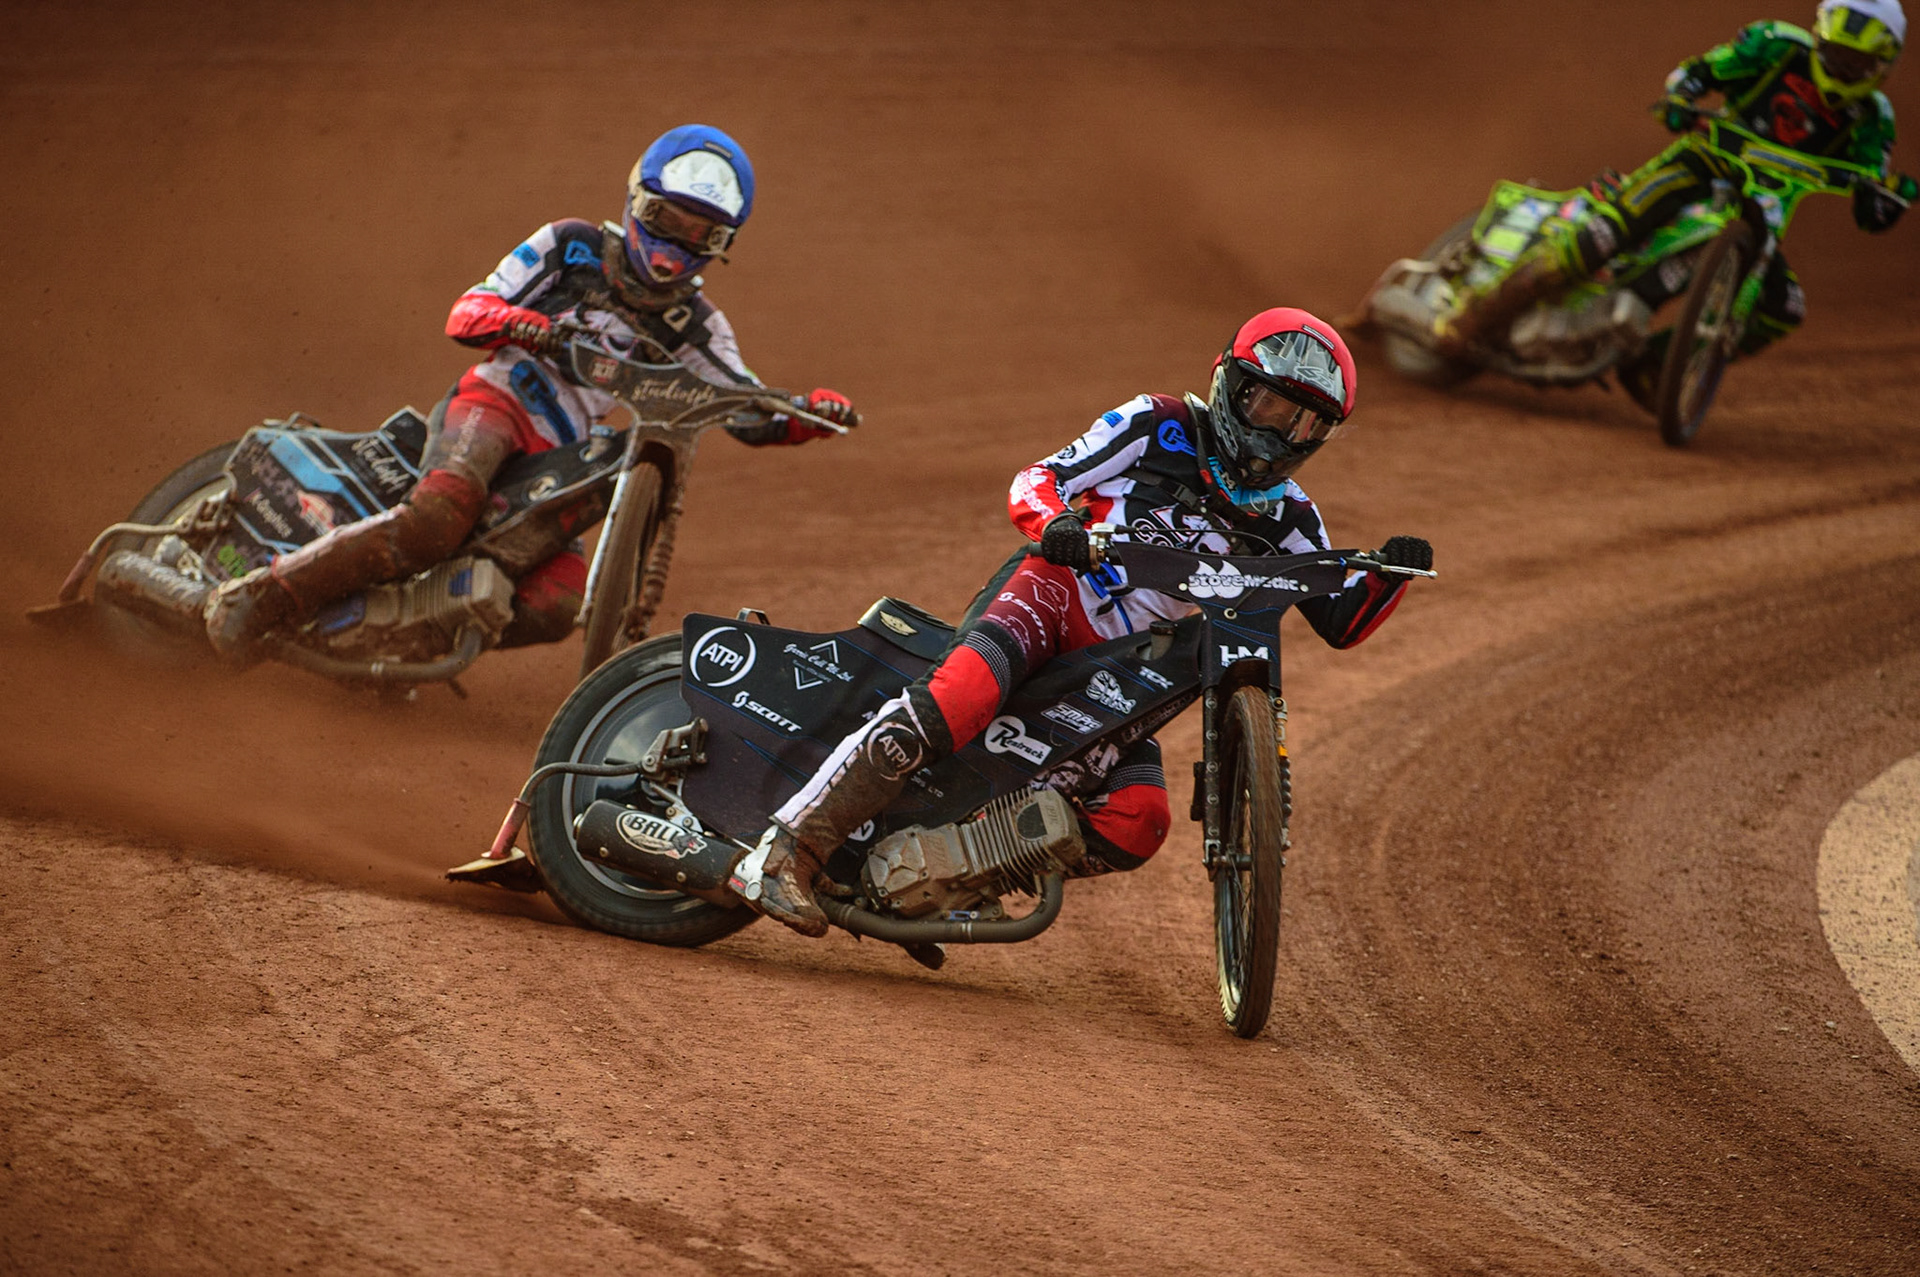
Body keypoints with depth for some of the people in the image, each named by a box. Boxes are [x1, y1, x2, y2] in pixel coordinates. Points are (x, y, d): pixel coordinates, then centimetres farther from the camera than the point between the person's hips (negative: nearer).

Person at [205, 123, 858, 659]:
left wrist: (810, 413, -9)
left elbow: (752, 417, 13)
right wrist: (518, 321, -22)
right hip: (498, 401, -4)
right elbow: (465, 312, 2)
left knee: (557, 607, -24)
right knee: (441, 514, -37)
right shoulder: (573, 247, 7)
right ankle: (259, 596, -32)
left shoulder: (695, 326, 18)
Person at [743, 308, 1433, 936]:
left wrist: (1390, 573, -7)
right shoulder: (1159, 426, 2)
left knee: (1136, 824, -17)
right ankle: (796, 842, -30)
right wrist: (1054, 523, -26)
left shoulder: (1284, 516, 16)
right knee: (955, 703, -34)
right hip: (1054, 588, -6)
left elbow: (1340, 620, 14)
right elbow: (1036, 480, -3)